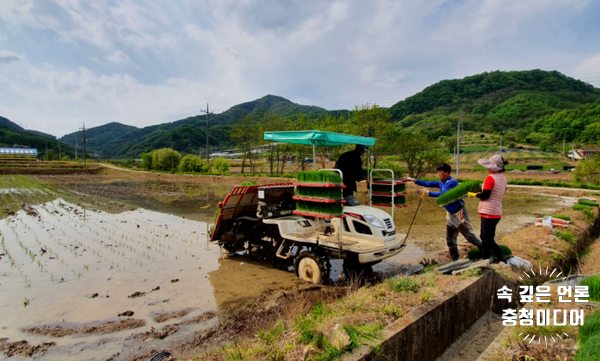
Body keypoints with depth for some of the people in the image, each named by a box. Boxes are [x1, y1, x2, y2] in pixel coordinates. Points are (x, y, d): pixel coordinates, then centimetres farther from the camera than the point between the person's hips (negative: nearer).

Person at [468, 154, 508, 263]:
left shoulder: (490, 178, -18)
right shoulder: (503, 178, 9)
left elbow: (485, 195, -19)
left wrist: (474, 194, -3)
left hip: (489, 213, -10)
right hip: (497, 212, 10)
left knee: (488, 240, -3)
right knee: (485, 237, 18)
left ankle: (503, 261, -2)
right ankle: (485, 260, 27)